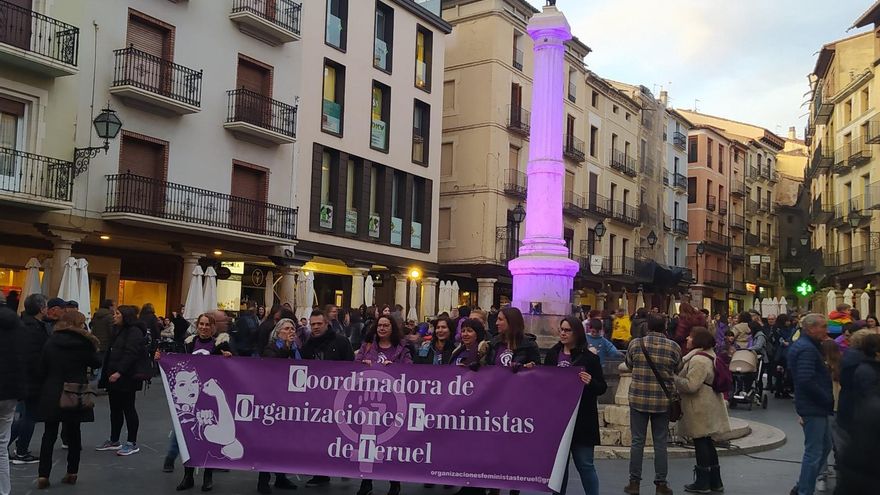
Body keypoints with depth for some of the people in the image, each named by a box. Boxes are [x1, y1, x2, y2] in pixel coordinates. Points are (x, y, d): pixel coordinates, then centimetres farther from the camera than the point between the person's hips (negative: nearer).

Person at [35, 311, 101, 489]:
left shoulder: (51, 341, -1)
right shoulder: (83, 342, -7)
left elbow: (42, 369, 1)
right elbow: (96, 363, 1)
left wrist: (51, 382, 15)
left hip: (52, 394, 1)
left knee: (49, 434, 6)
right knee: (73, 433, 10)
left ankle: (43, 475, 2)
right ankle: (72, 473, 14)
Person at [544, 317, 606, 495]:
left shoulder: (589, 358, -5)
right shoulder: (552, 355, 6)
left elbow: (602, 388, -3)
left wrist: (590, 382, -22)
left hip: (581, 419, -4)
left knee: (585, 464, 1)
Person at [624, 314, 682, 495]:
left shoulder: (635, 344, -5)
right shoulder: (674, 347, -5)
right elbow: (677, 370, 7)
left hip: (638, 399, 0)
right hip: (663, 401, 0)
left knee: (638, 441, 8)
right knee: (660, 444, 9)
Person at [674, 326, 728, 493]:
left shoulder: (699, 359, -21)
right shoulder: (708, 355, 14)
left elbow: (691, 385, -26)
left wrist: (672, 378, -14)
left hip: (700, 407, -10)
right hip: (707, 405, 10)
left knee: (701, 443, -1)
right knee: (707, 443, 16)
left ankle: (702, 483, 8)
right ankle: (715, 481, 23)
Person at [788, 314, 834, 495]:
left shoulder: (802, 345, 13)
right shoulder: (807, 349, -20)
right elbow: (807, 381, -28)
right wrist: (828, 400, -17)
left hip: (817, 406, 11)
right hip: (813, 407, -11)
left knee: (825, 446, 20)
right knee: (814, 452, -3)